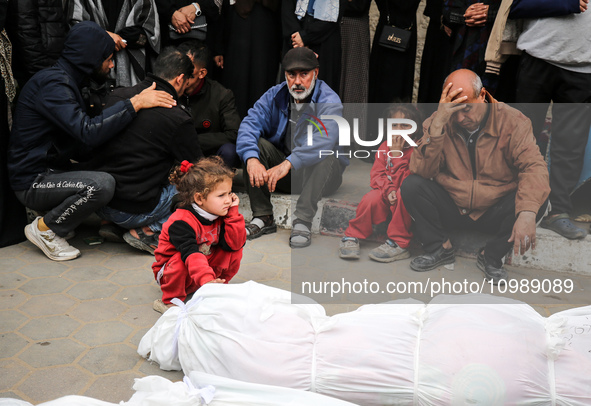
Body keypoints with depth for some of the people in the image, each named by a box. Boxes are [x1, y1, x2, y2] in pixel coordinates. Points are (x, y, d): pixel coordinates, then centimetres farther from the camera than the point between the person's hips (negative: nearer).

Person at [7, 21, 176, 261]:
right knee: (102, 184, -30)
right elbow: (89, 132, -32)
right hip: (32, 181, -9)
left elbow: (81, 145, 13)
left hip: (53, 170, 10)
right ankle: (44, 229, -9)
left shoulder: (65, 81, 13)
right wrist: (135, 103, -27)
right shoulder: (52, 84, -19)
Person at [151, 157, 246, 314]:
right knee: (180, 260, -39)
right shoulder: (181, 222, -29)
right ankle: (171, 300, -16)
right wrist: (206, 279, -56)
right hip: (170, 271, -5)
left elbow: (234, 243, -16)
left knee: (235, 251, -14)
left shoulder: (219, 215, -7)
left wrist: (233, 212, -21)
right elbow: (190, 254, -42)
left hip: (207, 264, 6)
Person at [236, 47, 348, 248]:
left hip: (322, 173, -4)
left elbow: (324, 140, -37)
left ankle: (303, 220, -32)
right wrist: (252, 159, -37)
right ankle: (263, 217, -18)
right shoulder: (275, 96, -3)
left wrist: (288, 163, -50)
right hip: (284, 174, 4)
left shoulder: (329, 101, -18)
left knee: (325, 155, -34)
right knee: (254, 143, -17)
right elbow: (250, 124, -17)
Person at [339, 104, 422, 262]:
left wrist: (396, 155, -23)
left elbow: (404, 182, -21)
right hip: (386, 195, 3)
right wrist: (388, 190, -23)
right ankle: (352, 237, -8)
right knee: (372, 198, -28)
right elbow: (376, 175, -3)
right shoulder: (385, 147, 3)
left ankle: (398, 244, -26)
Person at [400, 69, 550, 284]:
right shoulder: (439, 122, -8)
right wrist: (437, 126, -33)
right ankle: (439, 248, 0)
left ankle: (491, 256, -4)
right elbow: (421, 171, -20)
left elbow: (533, 166, -23)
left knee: (538, 200, -27)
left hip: (494, 211, 0)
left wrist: (527, 214, -40)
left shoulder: (512, 121, -12)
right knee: (411, 186, -22)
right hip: (451, 208, 1)